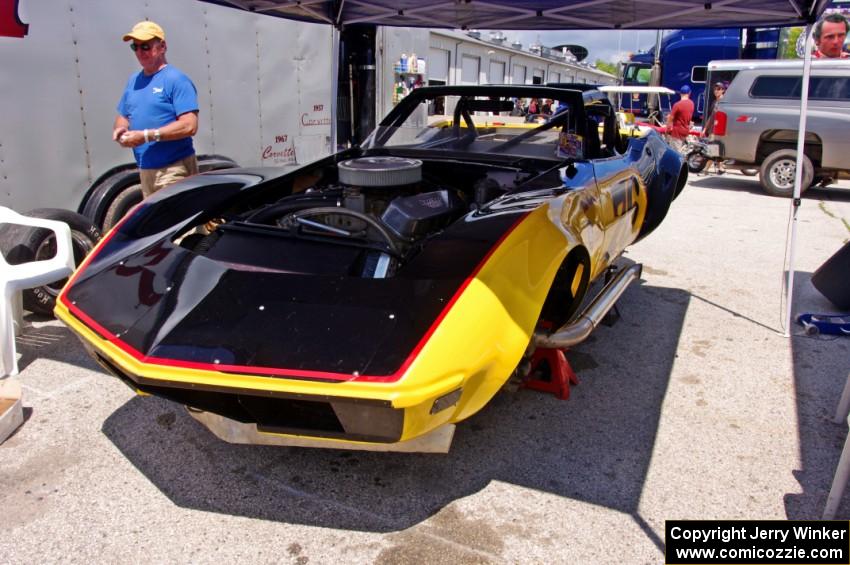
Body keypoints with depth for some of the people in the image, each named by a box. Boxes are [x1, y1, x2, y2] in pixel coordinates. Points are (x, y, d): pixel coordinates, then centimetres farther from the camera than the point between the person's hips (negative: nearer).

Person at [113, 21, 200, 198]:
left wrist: (146, 136, -20)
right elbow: (123, 116, 24)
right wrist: (120, 129, -1)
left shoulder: (176, 80, -8)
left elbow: (189, 126, -18)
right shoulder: (134, 80, 15)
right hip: (145, 170, 8)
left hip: (174, 169, -8)